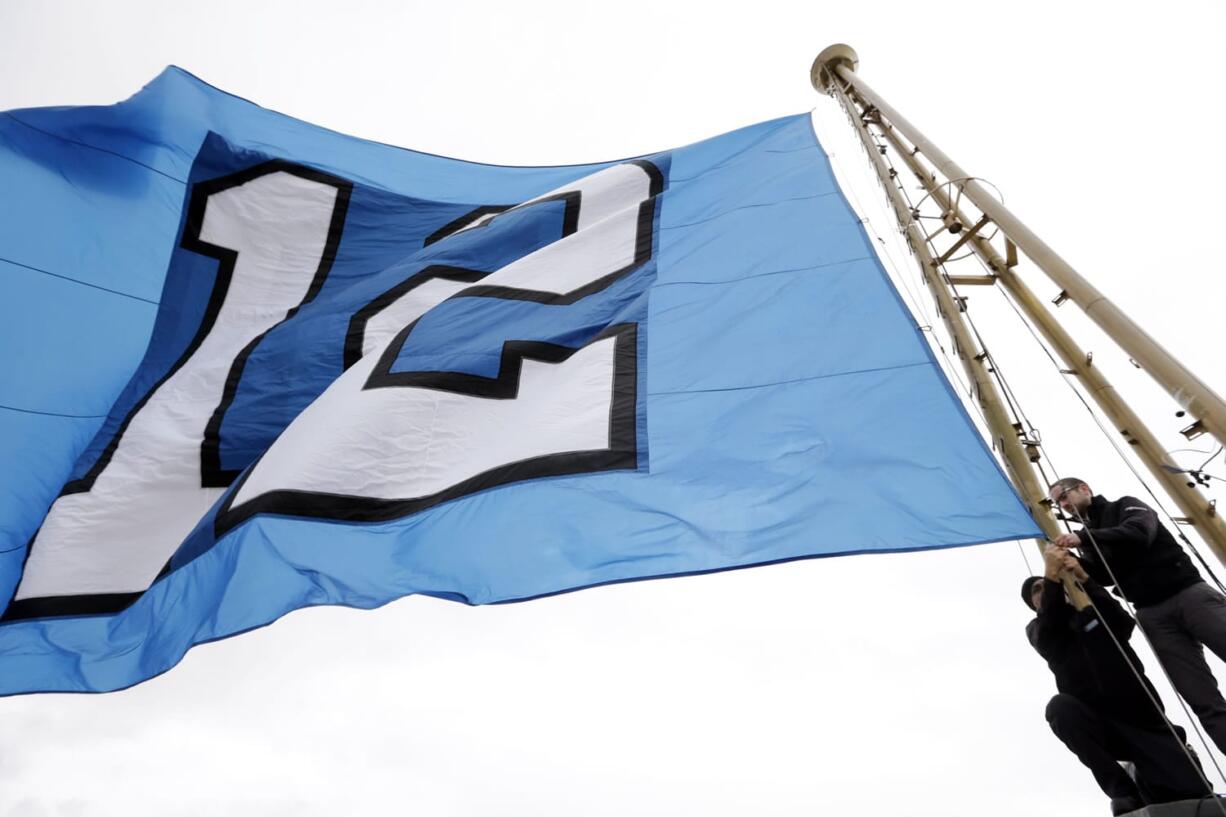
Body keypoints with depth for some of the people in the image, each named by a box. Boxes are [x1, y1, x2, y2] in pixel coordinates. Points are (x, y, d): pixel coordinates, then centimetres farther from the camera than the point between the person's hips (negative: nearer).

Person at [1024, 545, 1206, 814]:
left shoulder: (1092, 608, 16)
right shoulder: (1038, 628, 12)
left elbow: (1124, 625, -8)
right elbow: (1049, 644, -15)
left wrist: (1084, 579, -21)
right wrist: (1052, 577, -23)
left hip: (1142, 716, 1)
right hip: (1099, 726, 0)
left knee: (1190, 787, -22)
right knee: (1061, 707, -35)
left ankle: (1146, 778, 14)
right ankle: (1124, 791, -19)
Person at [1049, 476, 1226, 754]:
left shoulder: (1124, 506, 9)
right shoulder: (1085, 537, 20)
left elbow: (1141, 533, -15)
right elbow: (1102, 576, 5)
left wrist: (1084, 539, -22)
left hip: (1188, 593, -4)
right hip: (1152, 614, 4)